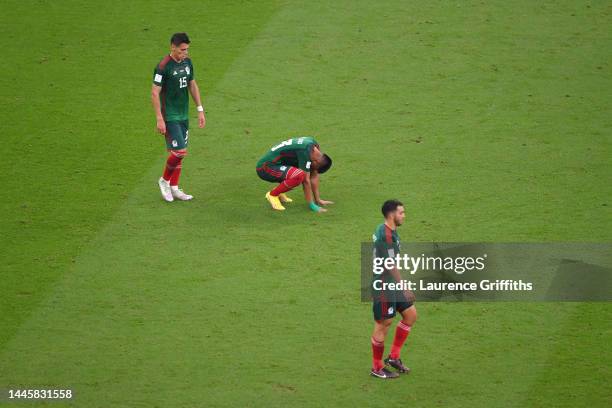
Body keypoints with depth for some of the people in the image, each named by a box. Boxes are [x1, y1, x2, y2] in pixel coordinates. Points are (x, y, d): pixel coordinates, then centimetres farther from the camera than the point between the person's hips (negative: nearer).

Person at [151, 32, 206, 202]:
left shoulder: (187, 62, 6)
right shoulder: (163, 66, -17)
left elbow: (192, 85, 17)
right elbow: (155, 93, -15)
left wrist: (200, 110, 15)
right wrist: (159, 119, -18)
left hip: (184, 115, 7)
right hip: (170, 117, -7)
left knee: (178, 153, 11)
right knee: (179, 152, -12)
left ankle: (174, 188, 20)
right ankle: (164, 180, 10)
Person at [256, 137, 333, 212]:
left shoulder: (314, 146, 2)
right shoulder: (305, 151, -25)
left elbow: (314, 176, 9)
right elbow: (306, 181, -22)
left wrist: (318, 200, 10)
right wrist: (312, 205, -17)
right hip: (265, 168, -10)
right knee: (300, 175, -31)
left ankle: (278, 192, 16)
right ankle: (272, 195, -10)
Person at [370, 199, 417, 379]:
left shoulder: (390, 231, 9)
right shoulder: (385, 235, -22)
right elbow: (391, 265, -24)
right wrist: (404, 288, -21)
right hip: (383, 288, -10)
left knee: (410, 314, 12)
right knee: (383, 324, 1)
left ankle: (394, 356, 20)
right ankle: (377, 368, 14)